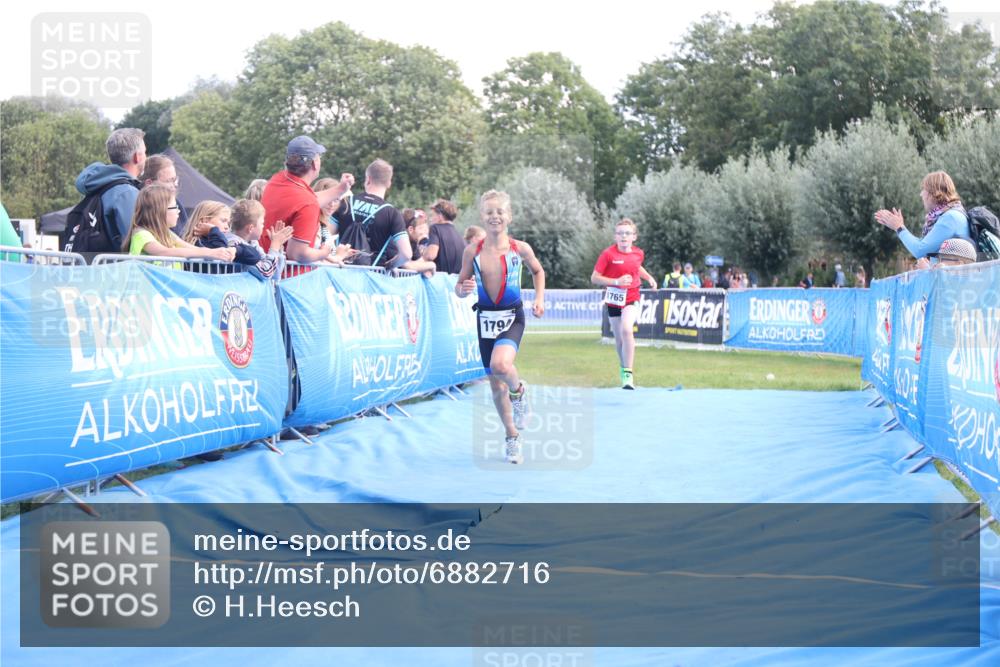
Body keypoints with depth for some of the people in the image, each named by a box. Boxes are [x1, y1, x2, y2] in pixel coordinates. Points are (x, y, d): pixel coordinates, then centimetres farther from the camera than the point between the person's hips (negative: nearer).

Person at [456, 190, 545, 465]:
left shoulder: (520, 248, -5)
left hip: (512, 317, -2)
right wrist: (463, 289, -18)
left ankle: (519, 391, 3)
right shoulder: (472, 251, -4)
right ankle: (512, 437, 28)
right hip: (486, 318, 3)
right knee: (495, 383, 9)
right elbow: (459, 287, 4)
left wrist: (539, 299, 3)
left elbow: (538, 271, 15)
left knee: (500, 365, -32)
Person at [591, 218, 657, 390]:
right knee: (619, 338, 10)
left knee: (626, 329, -24)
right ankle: (623, 368, 37)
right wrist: (617, 282, -23)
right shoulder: (608, 254, -12)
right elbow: (594, 278, -13)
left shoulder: (638, 253, -1)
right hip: (613, 299, 0)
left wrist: (649, 277, 10)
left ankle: (628, 374, -21)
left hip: (631, 299, 0)